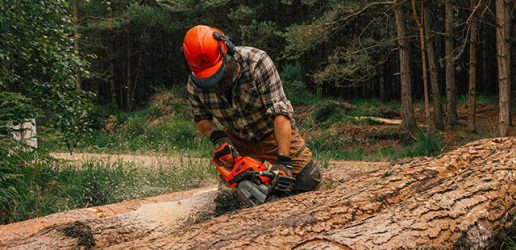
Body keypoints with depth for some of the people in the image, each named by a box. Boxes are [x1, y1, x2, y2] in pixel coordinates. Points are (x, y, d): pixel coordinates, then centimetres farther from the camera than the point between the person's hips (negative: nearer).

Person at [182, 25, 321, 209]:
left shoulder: (256, 61, -33)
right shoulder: (195, 85, -20)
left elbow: (280, 111, -34)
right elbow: (201, 119, -2)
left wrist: (284, 160, -40)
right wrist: (216, 136, -25)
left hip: (273, 131, -3)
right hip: (238, 139, 3)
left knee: (309, 180, -10)